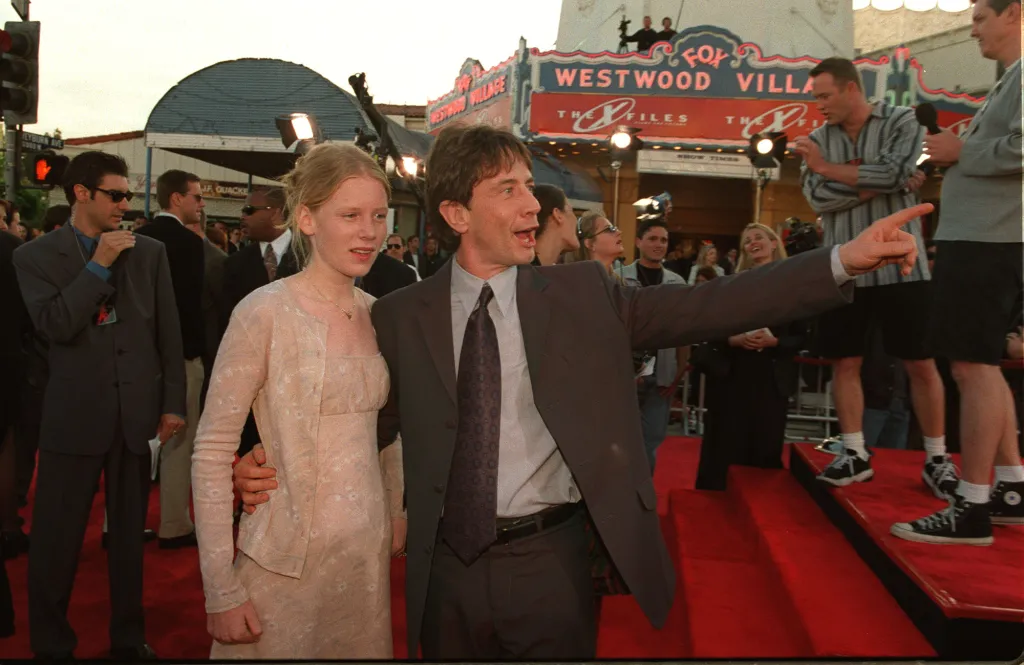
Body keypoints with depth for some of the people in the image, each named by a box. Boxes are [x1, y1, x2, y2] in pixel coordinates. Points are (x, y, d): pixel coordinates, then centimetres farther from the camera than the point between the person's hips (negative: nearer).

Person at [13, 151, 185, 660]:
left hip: (138, 412, 2)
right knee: (56, 539, 7)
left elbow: (169, 333, 5)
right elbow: (55, 326, -14)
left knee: (129, 535, 14)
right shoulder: (35, 255, 0)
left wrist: (173, 403, 3)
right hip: (74, 414, -2)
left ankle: (128, 638, 30)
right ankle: (51, 645, 27)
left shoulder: (150, 252, 4)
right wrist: (99, 264, -15)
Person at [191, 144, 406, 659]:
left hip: (369, 557, 5)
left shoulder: (377, 313, 3)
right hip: (286, 560, -5)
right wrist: (221, 590, -13)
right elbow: (211, 453, -13)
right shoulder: (265, 312, -14)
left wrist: (396, 520, 13)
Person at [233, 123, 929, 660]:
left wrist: (843, 261, -15)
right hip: (446, 570, 1)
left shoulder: (582, 293, -3)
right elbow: (372, 421, 4)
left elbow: (702, 307, -9)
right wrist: (275, 469, -9)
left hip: (550, 565, 0)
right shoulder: (401, 317, -2)